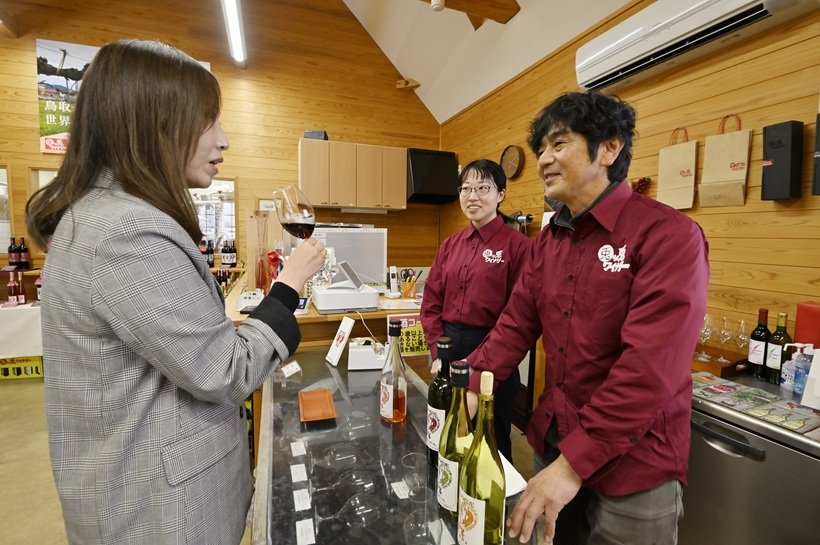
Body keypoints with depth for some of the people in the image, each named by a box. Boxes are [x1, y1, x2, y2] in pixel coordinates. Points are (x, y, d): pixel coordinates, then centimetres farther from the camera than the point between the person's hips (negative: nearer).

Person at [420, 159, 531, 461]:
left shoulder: (517, 244, -8)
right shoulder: (450, 245, 9)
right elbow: (431, 303, 8)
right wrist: (438, 351, -2)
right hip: (448, 347, 6)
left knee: (492, 436, 13)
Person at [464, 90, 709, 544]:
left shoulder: (669, 235, -18)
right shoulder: (548, 239, 4)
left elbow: (651, 367, -26)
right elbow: (516, 325, 2)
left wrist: (574, 463, -27)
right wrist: (467, 388, -10)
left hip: (631, 464, -6)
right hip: (554, 441, 6)